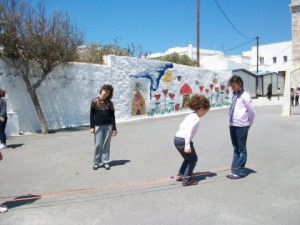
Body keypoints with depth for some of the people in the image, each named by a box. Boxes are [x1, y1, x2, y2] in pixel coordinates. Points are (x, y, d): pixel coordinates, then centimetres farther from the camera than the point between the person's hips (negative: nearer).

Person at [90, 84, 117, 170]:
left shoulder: (110, 103, 3)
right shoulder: (95, 101, -1)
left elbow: (112, 116, 5)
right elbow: (92, 114, 0)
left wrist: (114, 128, 1)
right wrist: (92, 126, -6)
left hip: (108, 126, 1)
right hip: (98, 126, -1)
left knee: (106, 144, 4)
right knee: (98, 145, 0)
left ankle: (105, 162, 13)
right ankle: (97, 162, 12)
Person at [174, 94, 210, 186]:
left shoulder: (190, 115, 16)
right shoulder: (196, 118, -12)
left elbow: (181, 126, 20)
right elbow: (189, 131, -23)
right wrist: (187, 145, -26)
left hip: (177, 138, 9)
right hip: (183, 140, -9)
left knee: (188, 158, 26)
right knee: (193, 159, 8)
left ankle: (180, 175, 31)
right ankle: (187, 180, 7)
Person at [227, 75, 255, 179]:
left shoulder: (245, 96, -11)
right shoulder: (234, 95, 10)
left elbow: (252, 111, -11)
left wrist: (249, 123, 0)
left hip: (241, 126, -7)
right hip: (232, 125, 8)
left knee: (241, 150, 3)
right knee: (236, 149, 14)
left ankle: (240, 171, 10)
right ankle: (234, 170, 22)